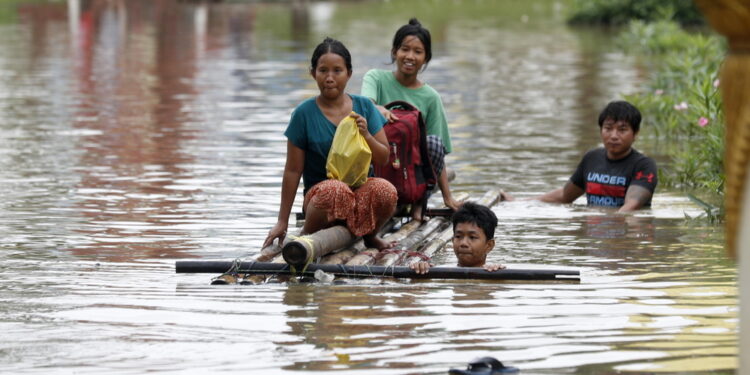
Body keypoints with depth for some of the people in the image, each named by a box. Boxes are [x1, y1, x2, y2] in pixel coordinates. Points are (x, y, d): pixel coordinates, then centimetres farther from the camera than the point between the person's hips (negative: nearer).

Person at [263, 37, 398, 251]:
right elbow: (293, 171, 0)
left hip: (362, 189, 3)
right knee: (336, 191, -39)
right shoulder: (305, 114, -2)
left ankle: (369, 235, 1)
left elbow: (384, 159, 9)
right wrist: (282, 222, -1)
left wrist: (366, 135, -12)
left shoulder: (364, 107, 6)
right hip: (319, 191, -3)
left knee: (385, 190, -32)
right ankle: (307, 235, -8)